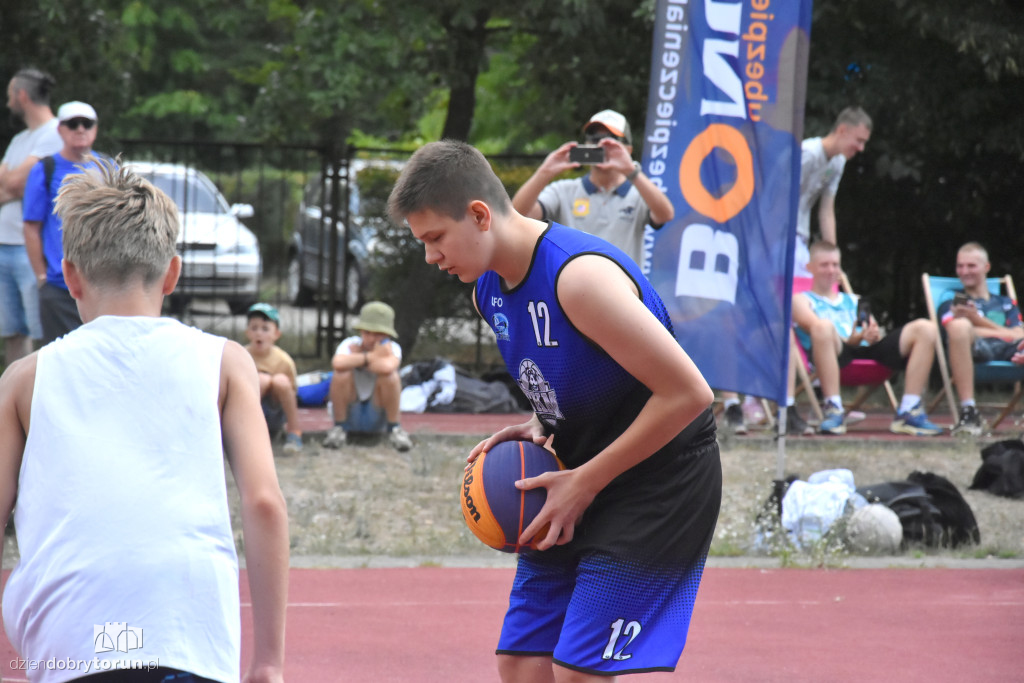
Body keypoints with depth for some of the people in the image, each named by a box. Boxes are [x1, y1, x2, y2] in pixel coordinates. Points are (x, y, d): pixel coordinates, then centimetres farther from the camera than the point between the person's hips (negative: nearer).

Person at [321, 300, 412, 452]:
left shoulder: (392, 348, -14)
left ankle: (394, 428, -9)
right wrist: (369, 357, -29)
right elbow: (337, 363, -39)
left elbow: (387, 367, -41)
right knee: (341, 374, -28)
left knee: (390, 376, -26)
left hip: (378, 416, 0)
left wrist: (356, 359, -25)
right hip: (349, 414, 0)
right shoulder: (350, 344, -13)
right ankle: (339, 427, -9)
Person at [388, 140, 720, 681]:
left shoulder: (580, 276, -26)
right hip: (579, 483, 9)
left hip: (658, 482, -9)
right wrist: (539, 429, -2)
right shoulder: (488, 290, 3)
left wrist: (585, 481, -19)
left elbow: (688, 393, -25)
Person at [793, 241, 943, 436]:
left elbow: (875, 332, 20)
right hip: (837, 352, -5)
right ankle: (833, 411, -40)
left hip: (867, 349, 5)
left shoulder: (852, 301, 37)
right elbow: (815, 325, 0)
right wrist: (850, 339, -16)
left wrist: (874, 334, -7)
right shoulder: (802, 299, 22)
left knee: (924, 329, -15)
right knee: (823, 327, -41)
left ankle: (908, 413, -24)